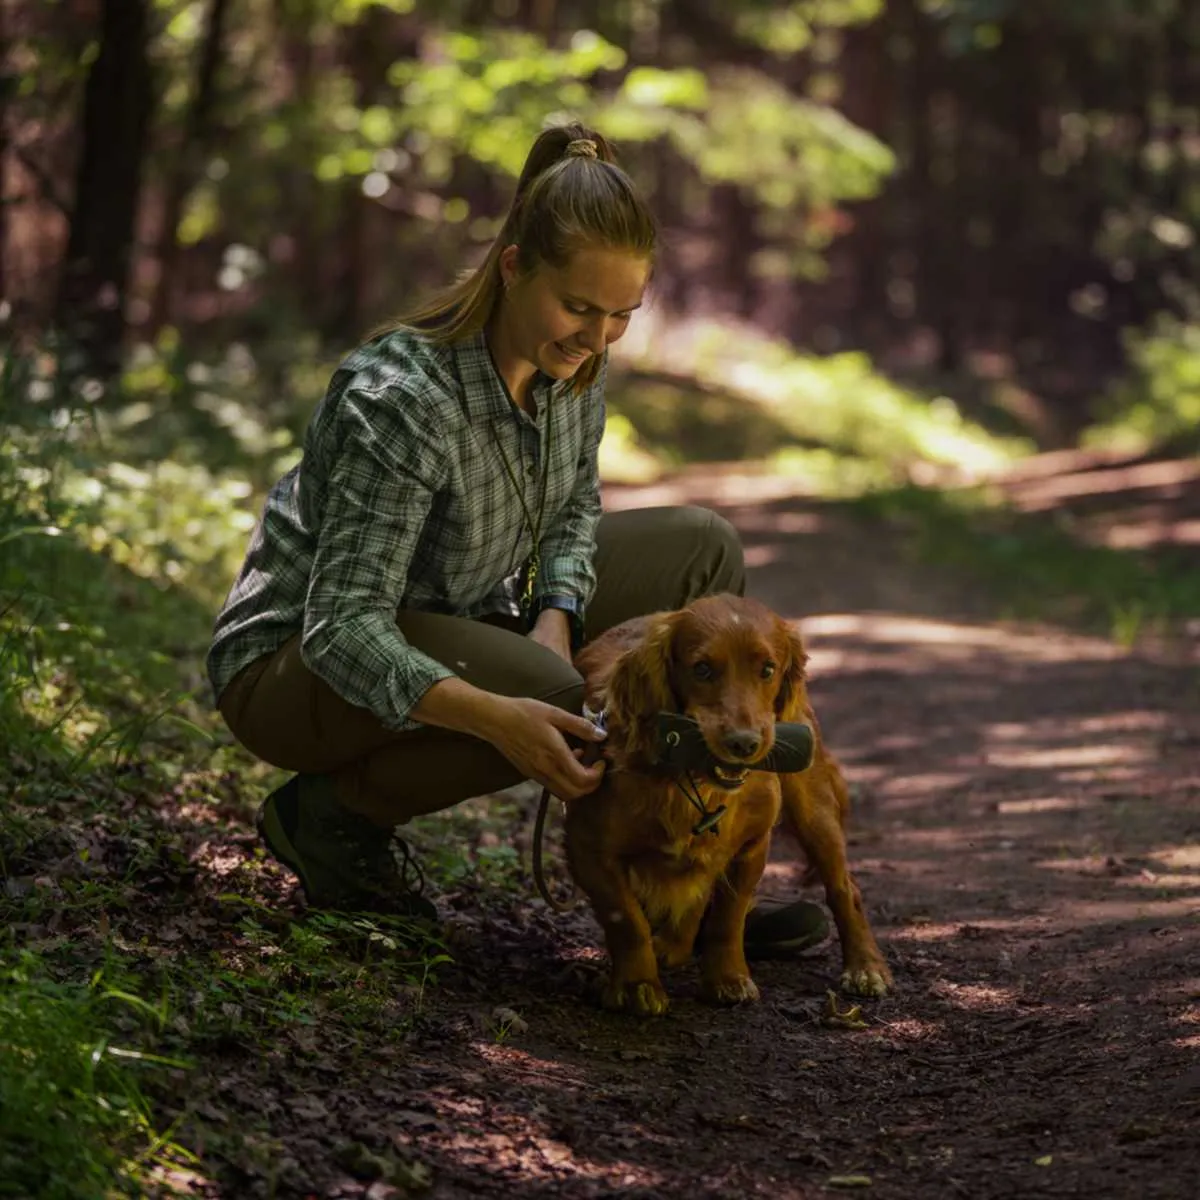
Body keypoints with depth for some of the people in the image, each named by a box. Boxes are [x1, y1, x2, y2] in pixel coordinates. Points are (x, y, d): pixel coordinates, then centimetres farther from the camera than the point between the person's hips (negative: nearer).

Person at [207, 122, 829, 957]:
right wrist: (496, 717, -47)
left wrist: (556, 619, -14)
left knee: (700, 549, -3)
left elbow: (574, 508, 8)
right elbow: (343, 630, -34)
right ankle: (329, 812, -7)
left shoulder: (574, 361, -10)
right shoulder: (403, 400, -32)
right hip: (294, 662, -8)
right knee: (554, 704, -33)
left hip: (460, 620, 8)